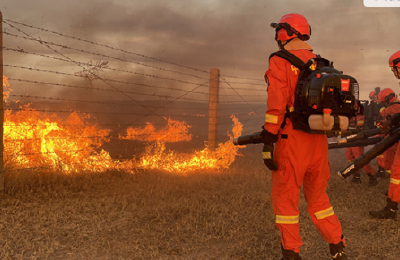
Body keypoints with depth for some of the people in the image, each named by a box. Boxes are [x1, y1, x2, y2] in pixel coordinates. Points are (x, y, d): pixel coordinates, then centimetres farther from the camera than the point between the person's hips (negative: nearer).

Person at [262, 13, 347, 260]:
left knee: (286, 195, 6)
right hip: (319, 138, 7)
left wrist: (270, 133, -13)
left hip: (292, 138, -6)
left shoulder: (280, 62, -7)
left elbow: (277, 102, -17)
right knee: (318, 194, 19)